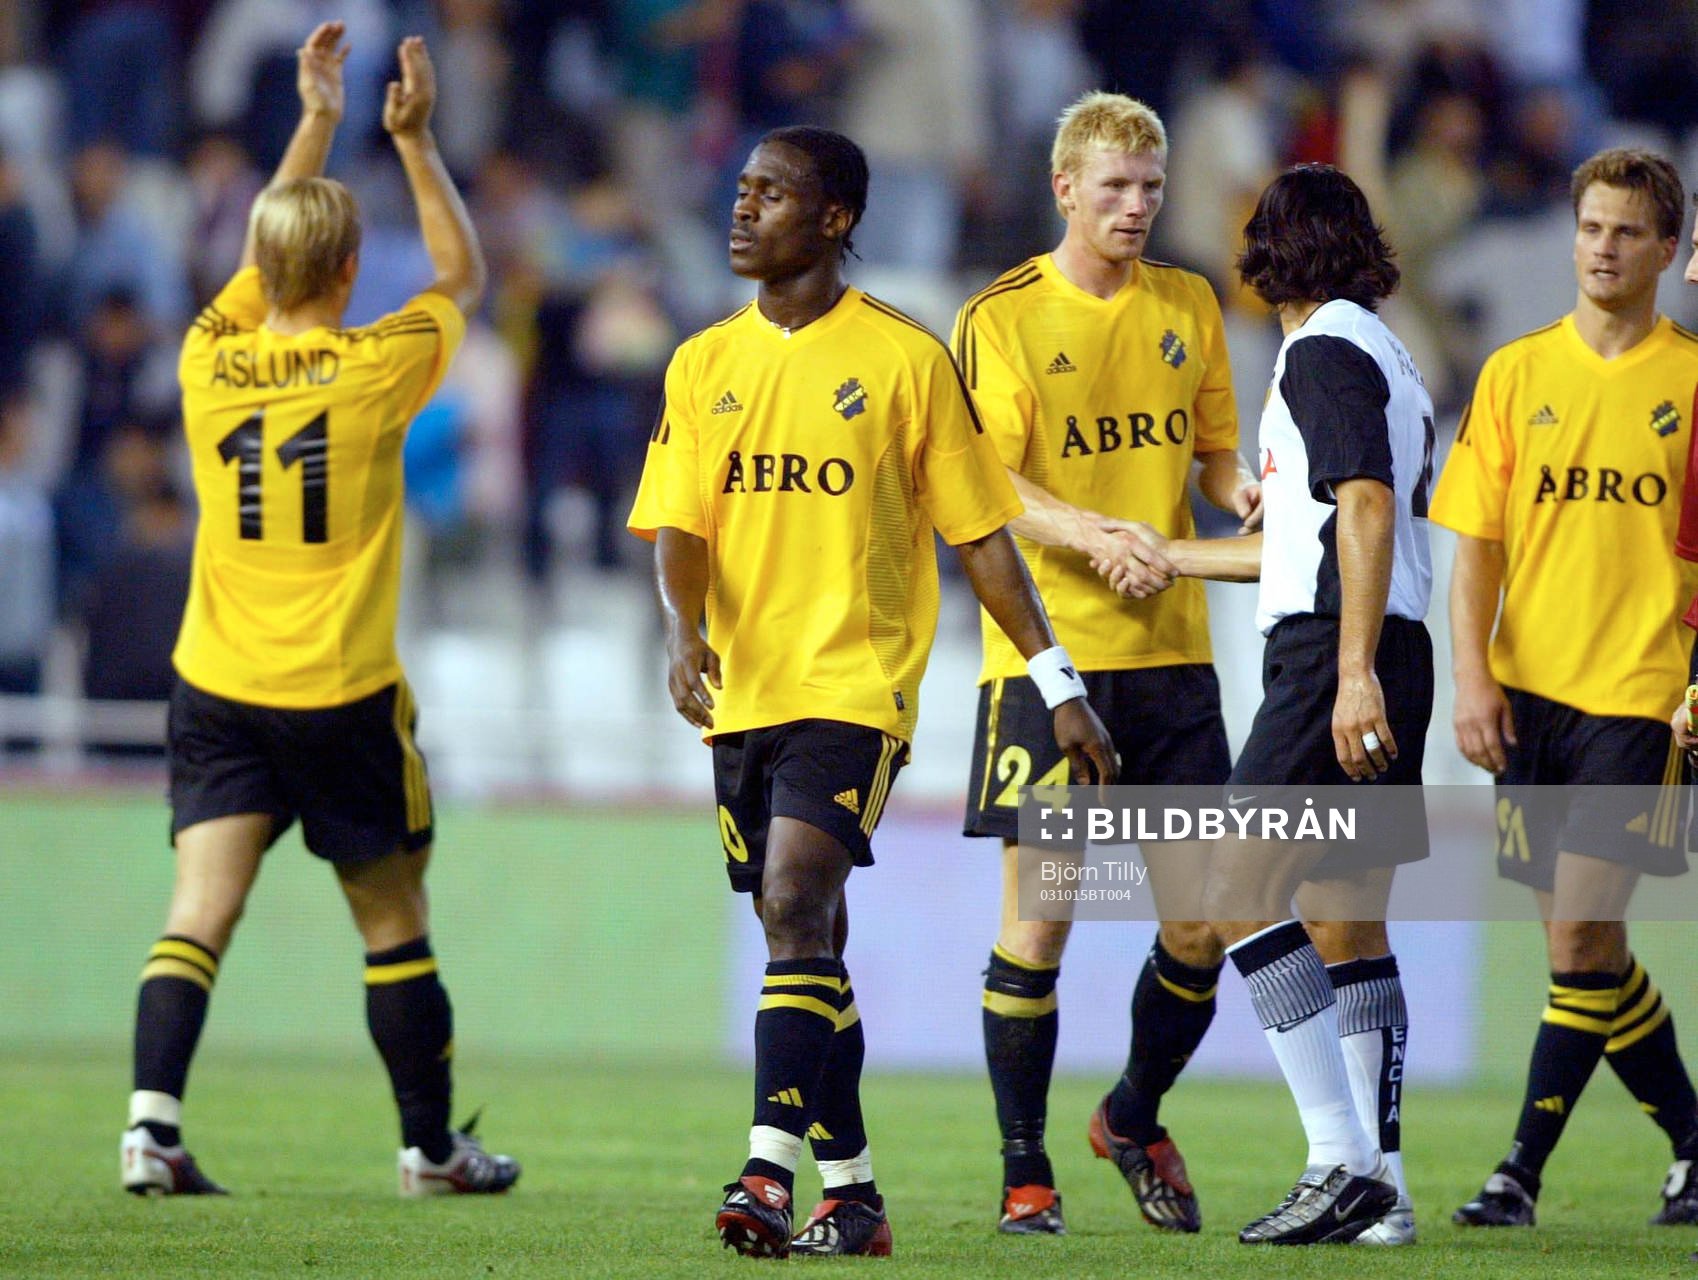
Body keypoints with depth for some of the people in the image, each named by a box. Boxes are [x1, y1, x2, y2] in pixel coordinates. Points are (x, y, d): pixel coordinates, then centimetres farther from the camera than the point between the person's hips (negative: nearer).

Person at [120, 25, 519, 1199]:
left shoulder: (212, 361, 1)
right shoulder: (375, 369, -9)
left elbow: (268, 249, 21)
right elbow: (465, 276, 10)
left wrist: (318, 119, 25)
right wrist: (415, 141, 13)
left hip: (217, 690, 3)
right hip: (342, 693, -3)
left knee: (202, 911, -6)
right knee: (394, 924, 10)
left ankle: (152, 1122, -22)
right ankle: (432, 1146, 19)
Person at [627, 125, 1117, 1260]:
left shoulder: (906, 360, -2)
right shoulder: (705, 365, 10)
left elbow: (981, 534, 2)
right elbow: (677, 527, 6)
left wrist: (1058, 682, 1)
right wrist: (683, 629, -15)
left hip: (856, 686, -5)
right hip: (742, 693, 5)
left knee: (795, 906, -21)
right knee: (810, 944, 10)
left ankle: (772, 1174, -27)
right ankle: (853, 1195, 18)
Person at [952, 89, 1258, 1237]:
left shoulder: (1189, 306, 12)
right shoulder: (1002, 318, -2)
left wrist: (1240, 487, -6)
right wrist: (1091, 531, -26)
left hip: (1170, 649, 4)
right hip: (1045, 650, -4)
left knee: (1202, 919, 1)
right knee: (1038, 913, -6)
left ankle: (1135, 1120, 25)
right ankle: (1025, 1172, 4)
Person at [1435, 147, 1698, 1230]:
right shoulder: (1518, 372, 9)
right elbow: (1476, 539, 8)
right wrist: (1474, 678, -2)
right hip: (1530, 691, 4)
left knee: (1580, 937, -13)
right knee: (1590, 948, 8)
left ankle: (1525, 1169, -8)